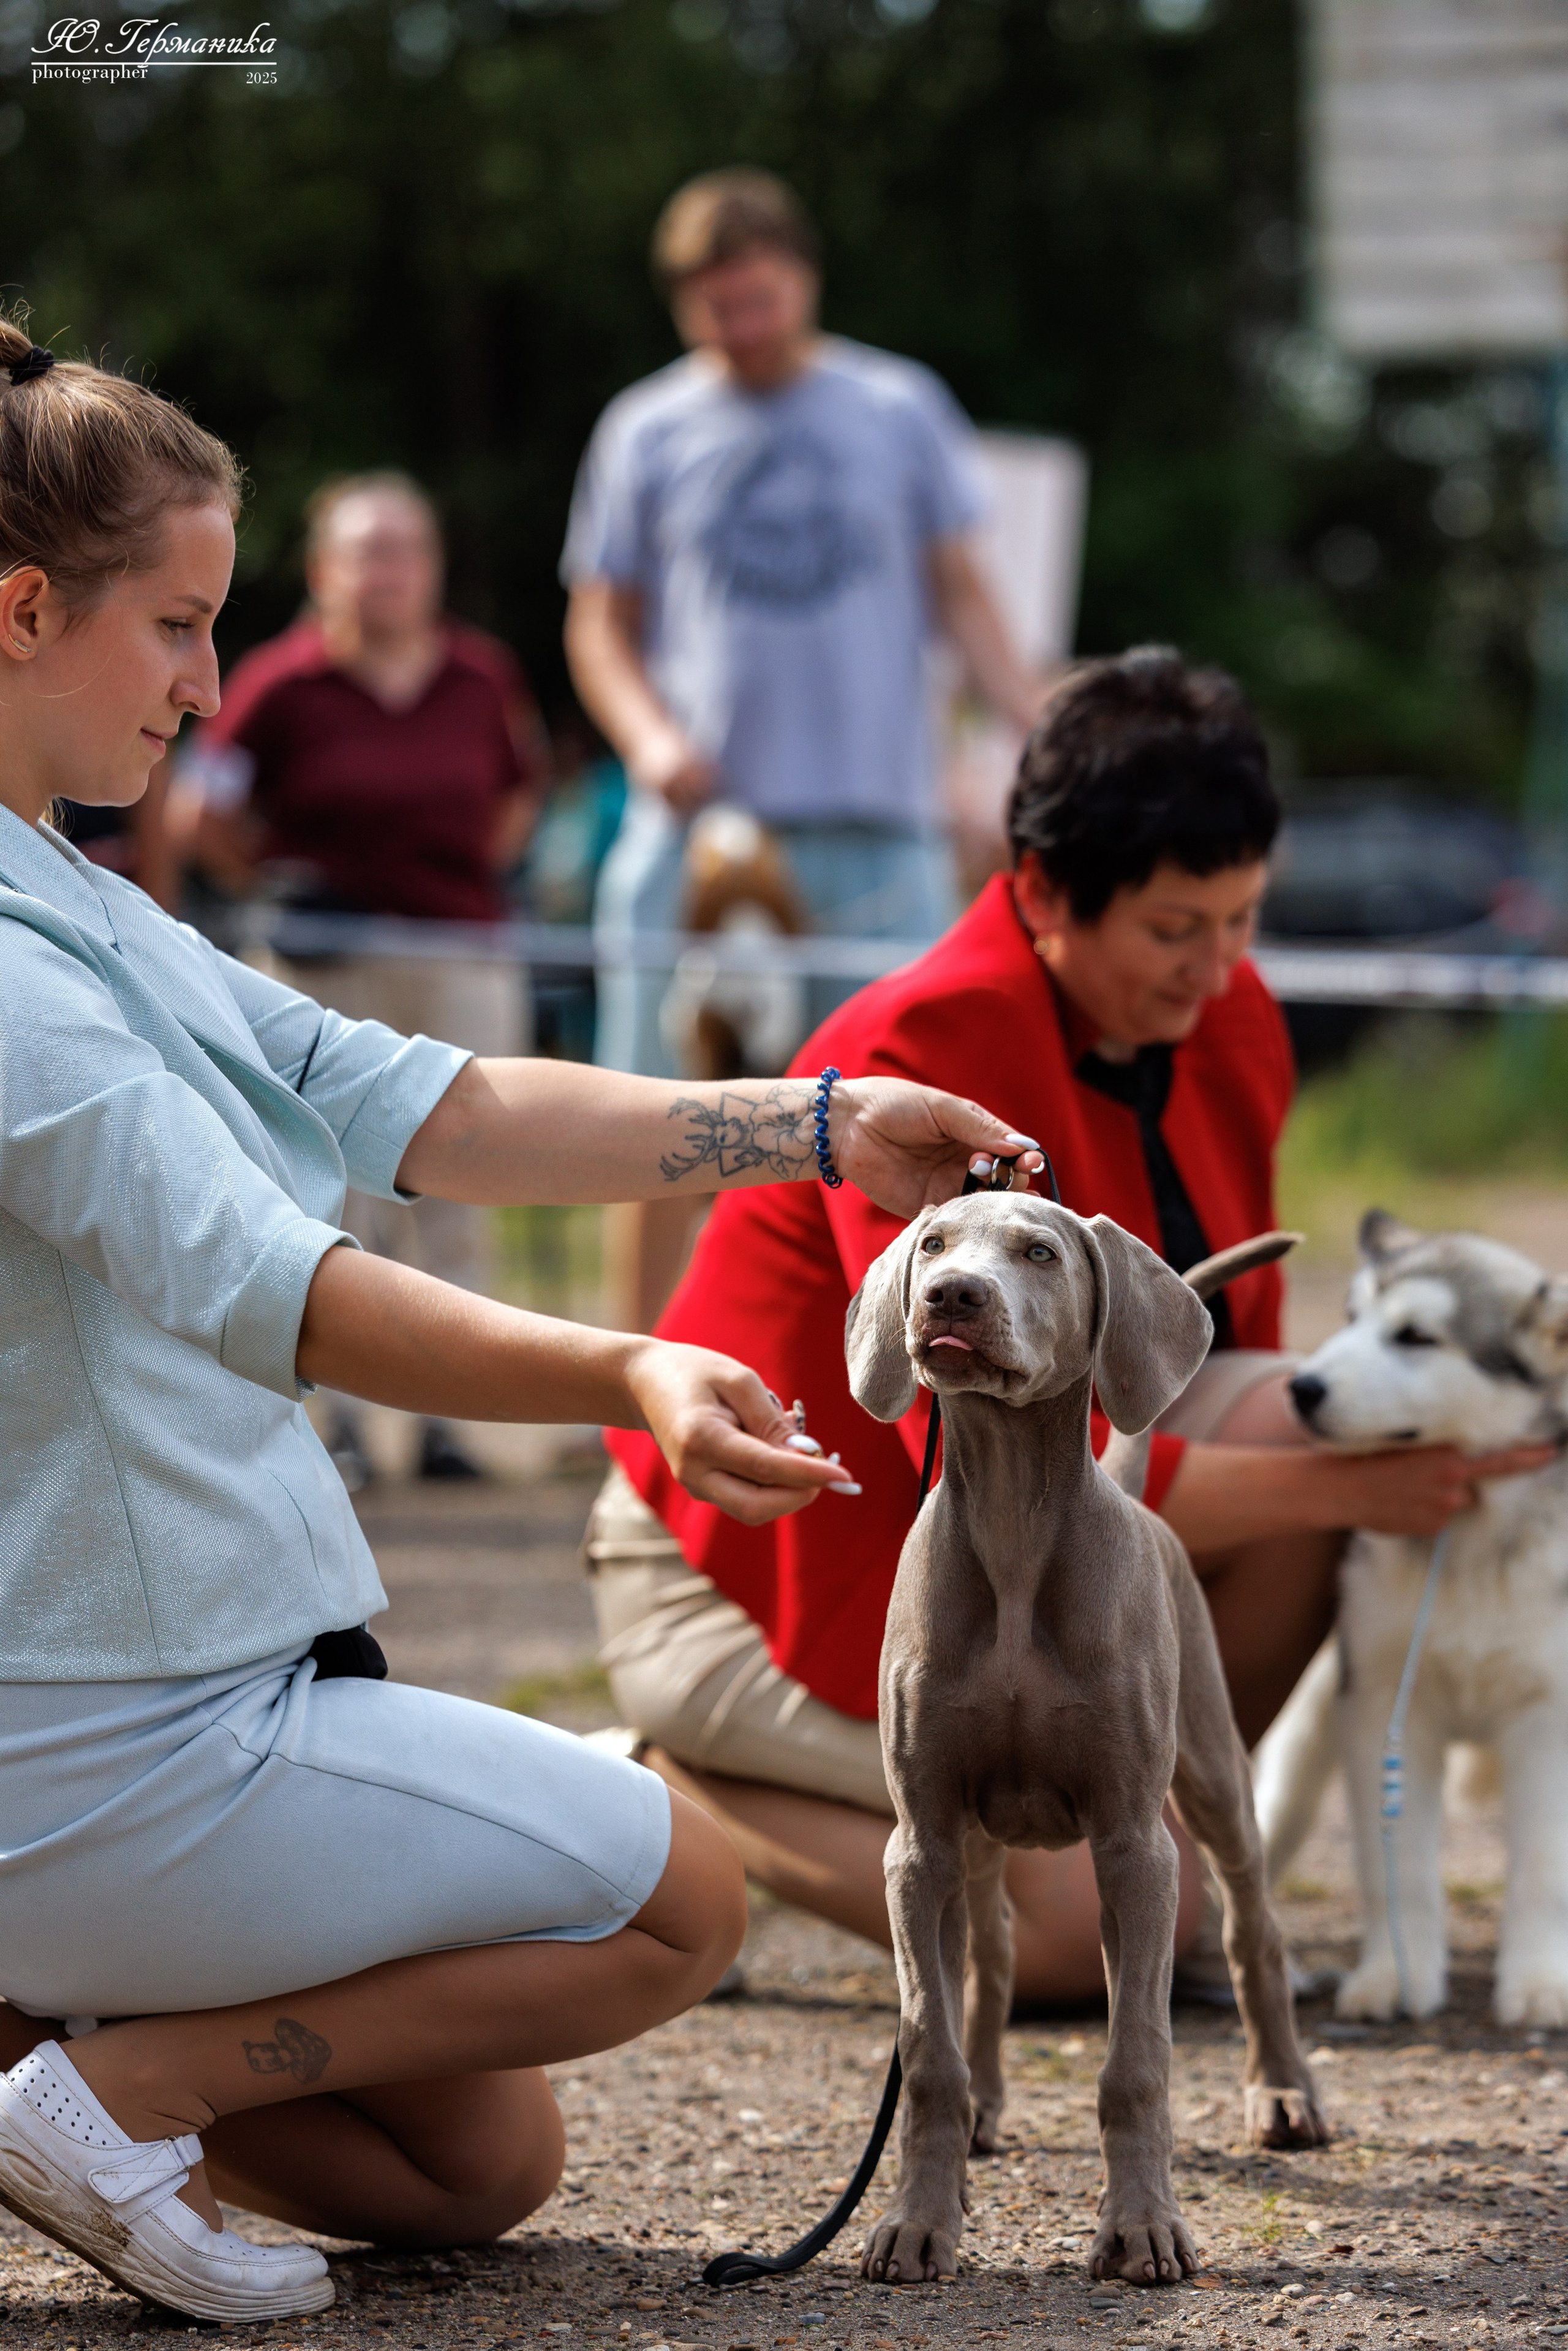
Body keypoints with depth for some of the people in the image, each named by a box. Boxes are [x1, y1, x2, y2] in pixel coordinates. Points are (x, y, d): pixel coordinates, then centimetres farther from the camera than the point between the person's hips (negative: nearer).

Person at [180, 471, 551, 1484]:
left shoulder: (485, 675, 2)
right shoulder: (282, 685, -8)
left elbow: (522, 789, 19)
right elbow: (207, 818, -1)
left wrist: (474, 873, 10)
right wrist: (278, 890, 0)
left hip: (465, 958, 3)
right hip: (331, 970, -3)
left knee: (457, 1190, 3)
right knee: (345, 1191, 1)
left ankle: (444, 1415, 10)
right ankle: (344, 1415, 9)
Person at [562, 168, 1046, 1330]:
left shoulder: (902, 407, 8)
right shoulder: (646, 431, 8)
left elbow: (959, 591, 11)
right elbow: (601, 625, 12)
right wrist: (648, 735, -7)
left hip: (878, 824, 0)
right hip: (700, 824, 0)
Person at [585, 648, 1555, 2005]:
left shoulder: (1228, 1027, -1)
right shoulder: (925, 1050, -26)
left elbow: (1237, 1345, 8)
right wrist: (1347, 1487, -25)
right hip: (777, 1575, -7)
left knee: (1301, 1421, -17)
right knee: (1100, 1924, -20)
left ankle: (1177, 1843, -1)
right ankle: (682, 1805, -1)